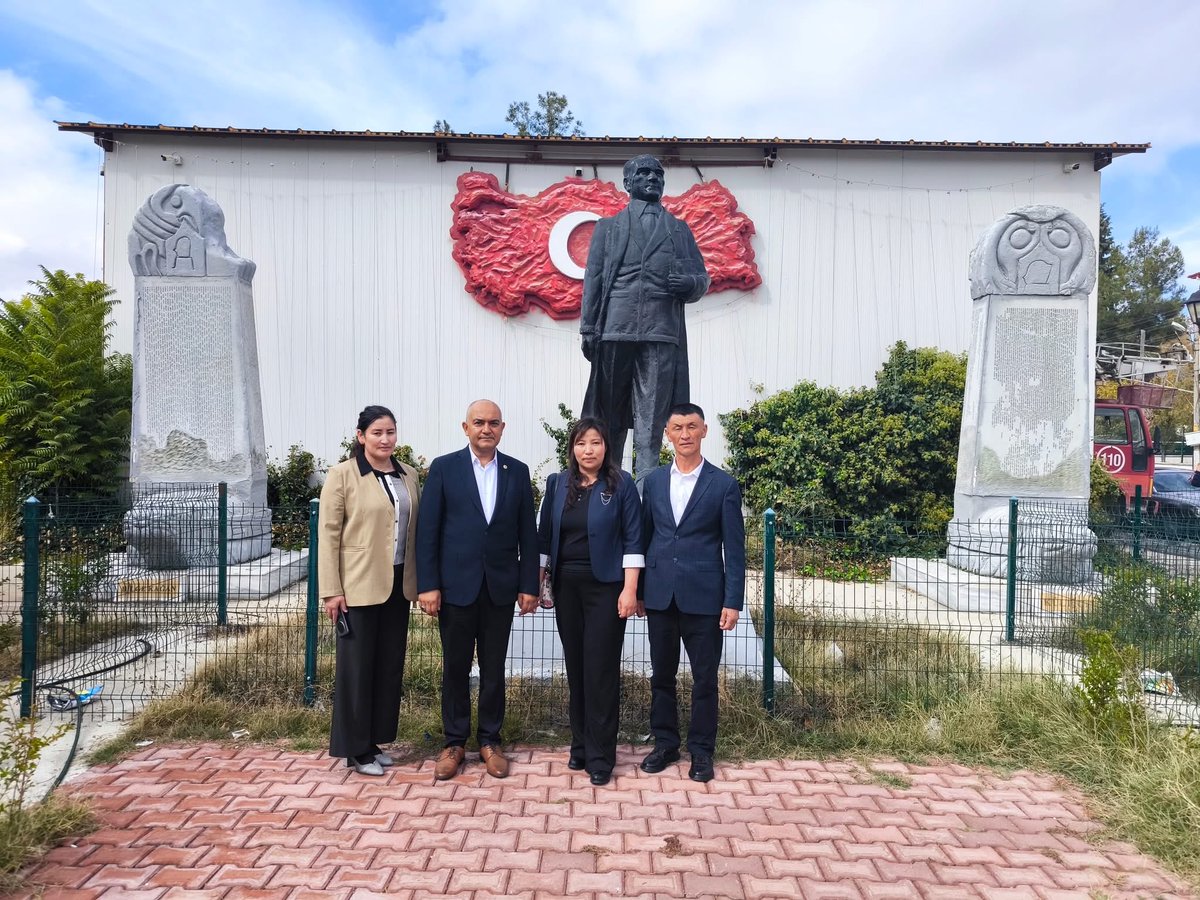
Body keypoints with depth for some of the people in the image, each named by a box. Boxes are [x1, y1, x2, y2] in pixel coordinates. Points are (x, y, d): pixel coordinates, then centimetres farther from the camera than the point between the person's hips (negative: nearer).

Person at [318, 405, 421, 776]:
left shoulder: (409, 475, 8)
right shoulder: (342, 475, -7)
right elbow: (328, 534, -8)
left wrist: (422, 580, 8)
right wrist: (331, 590, -12)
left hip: (398, 584, 5)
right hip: (358, 585, -5)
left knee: (390, 664, 12)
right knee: (357, 665, 4)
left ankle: (376, 741, 26)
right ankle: (356, 749, 18)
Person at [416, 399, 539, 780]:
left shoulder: (517, 471, 5)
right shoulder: (444, 468, -1)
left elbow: (527, 533, 5)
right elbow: (427, 530, -3)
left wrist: (529, 586, 0)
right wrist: (428, 585, -9)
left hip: (500, 586, 2)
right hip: (456, 584, -1)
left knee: (494, 667, 11)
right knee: (455, 666, 9)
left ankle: (490, 740, 25)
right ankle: (454, 742, 24)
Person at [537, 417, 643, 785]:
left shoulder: (621, 484, -5)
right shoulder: (558, 484, 6)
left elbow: (632, 539, -7)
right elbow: (544, 534, 9)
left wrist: (630, 589, -12)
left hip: (606, 586, -4)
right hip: (566, 586, 4)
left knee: (601, 669, -1)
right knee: (575, 667, 11)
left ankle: (600, 755, 11)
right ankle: (580, 744, 26)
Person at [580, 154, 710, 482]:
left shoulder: (680, 230, 22)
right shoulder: (608, 227, 19)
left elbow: (702, 277, 18)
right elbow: (593, 279, 10)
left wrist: (691, 283, -7)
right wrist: (588, 328, -2)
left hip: (662, 333, 0)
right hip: (614, 330, 0)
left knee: (651, 421, -6)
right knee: (610, 416, 2)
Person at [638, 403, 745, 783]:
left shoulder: (723, 484, -3)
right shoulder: (654, 481, 7)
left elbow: (734, 549, -3)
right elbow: (644, 537, 11)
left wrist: (733, 601, -8)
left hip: (703, 595, -3)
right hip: (660, 594, 3)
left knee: (705, 678, 7)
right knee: (661, 674, 13)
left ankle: (701, 750, 23)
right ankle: (665, 743, 29)